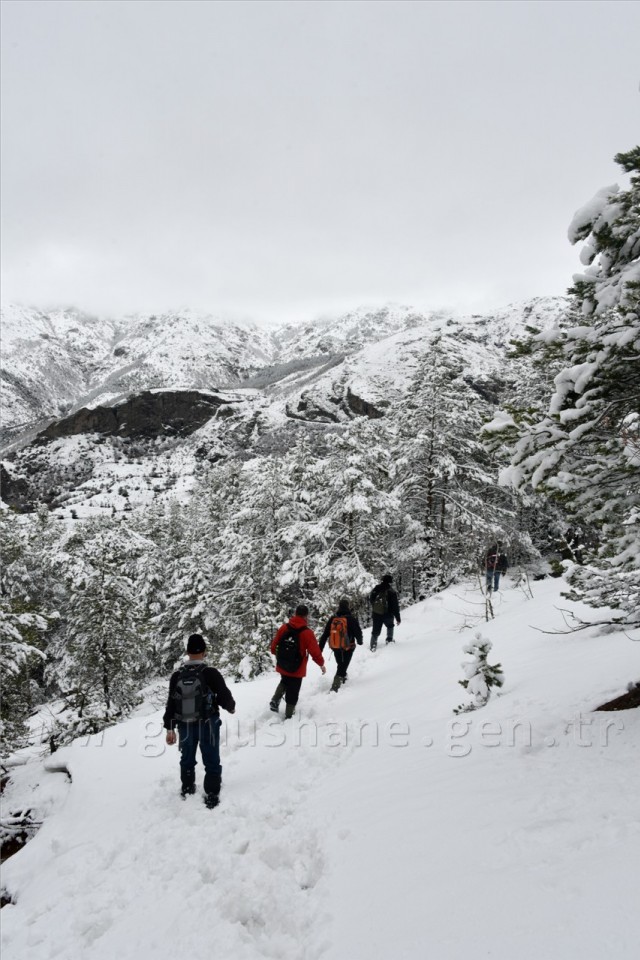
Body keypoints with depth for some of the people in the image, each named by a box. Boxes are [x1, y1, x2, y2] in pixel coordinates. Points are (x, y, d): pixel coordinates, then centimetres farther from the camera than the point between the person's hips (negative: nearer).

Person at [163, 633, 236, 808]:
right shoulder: (211, 673, -19)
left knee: (187, 759, 24)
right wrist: (231, 707, 9)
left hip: (185, 726, 3)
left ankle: (187, 790, 38)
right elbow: (225, 696, -13)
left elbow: (171, 704, -2)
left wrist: (170, 728, 6)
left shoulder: (176, 676, -7)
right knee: (211, 761, 12)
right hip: (207, 725, -3)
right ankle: (212, 796, 15)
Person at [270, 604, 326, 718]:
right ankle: (289, 716, 24)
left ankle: (275, 701, 14)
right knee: (293, 692, 14)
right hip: (297, 670, -4)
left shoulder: (284, 627, -7)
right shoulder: (307, 633, -18)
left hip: (282, 666, 4)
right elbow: (315, 651, -14)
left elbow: (274, 645, 3)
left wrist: (277, 656, 24)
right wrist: (321, 664, 4)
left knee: (284, 682, 31)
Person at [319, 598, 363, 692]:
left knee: (340, 664, 26)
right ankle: (336, 685, -14)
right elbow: (358, 632, -9)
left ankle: (342, 677, 45)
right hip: (348, 647, -4)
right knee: (343, 665, 1)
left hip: (335, 646, 4)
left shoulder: (332, 619, -3)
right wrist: (359, 641, 13)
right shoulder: (352, 619, -15)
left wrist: (320, 648, 2)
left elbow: (325, 634, -2)